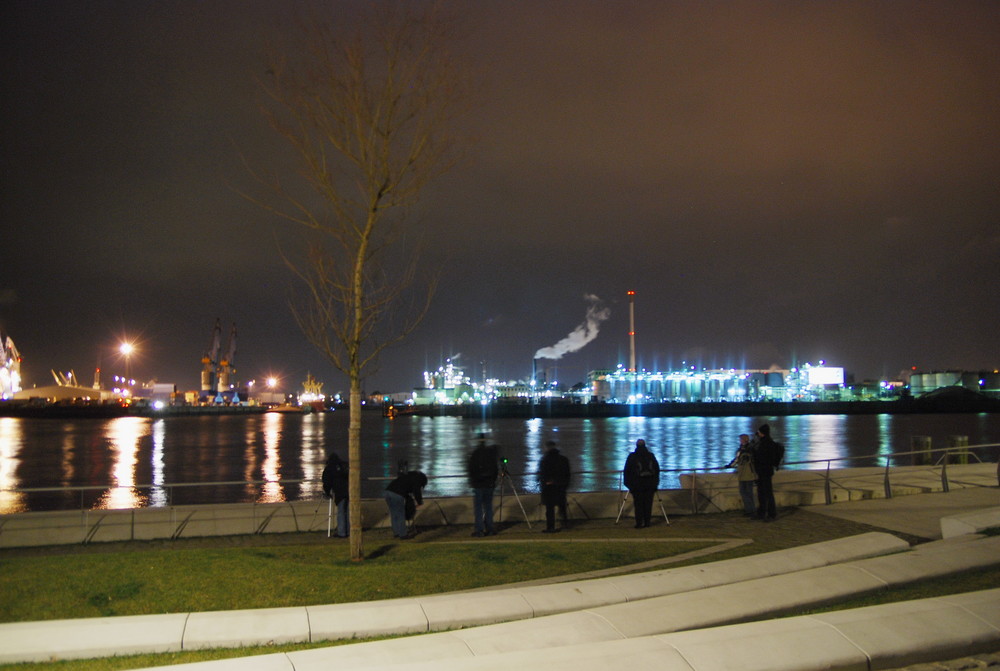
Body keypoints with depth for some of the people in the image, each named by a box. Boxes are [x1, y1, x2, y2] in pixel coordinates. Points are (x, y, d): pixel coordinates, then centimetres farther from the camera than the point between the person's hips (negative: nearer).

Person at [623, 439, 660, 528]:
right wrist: (655, 482, 17)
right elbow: (657, 469, 12)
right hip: (650, 483, 2)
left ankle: (639, 523, -3)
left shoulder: (631, 456, 0)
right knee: (648, 503, 7)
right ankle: (647, 522, 8)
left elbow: (627, 470, 1)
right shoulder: (651, 456, 9)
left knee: (638, 504, 0)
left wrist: (628, 483, 7)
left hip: (637, 484, -2)